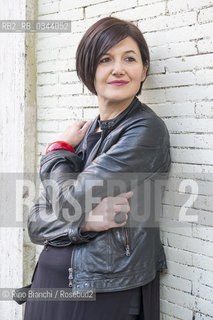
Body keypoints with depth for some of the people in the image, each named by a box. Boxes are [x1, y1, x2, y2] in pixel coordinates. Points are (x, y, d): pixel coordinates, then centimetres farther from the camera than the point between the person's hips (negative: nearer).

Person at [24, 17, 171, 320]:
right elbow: (36, 222, 1)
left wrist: (59, 149, -2)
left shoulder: (146, 129, -13)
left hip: (107, 293, -5)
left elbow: (67, 204, -18)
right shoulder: (83, 133, 6)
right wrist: (85, 222, -17)